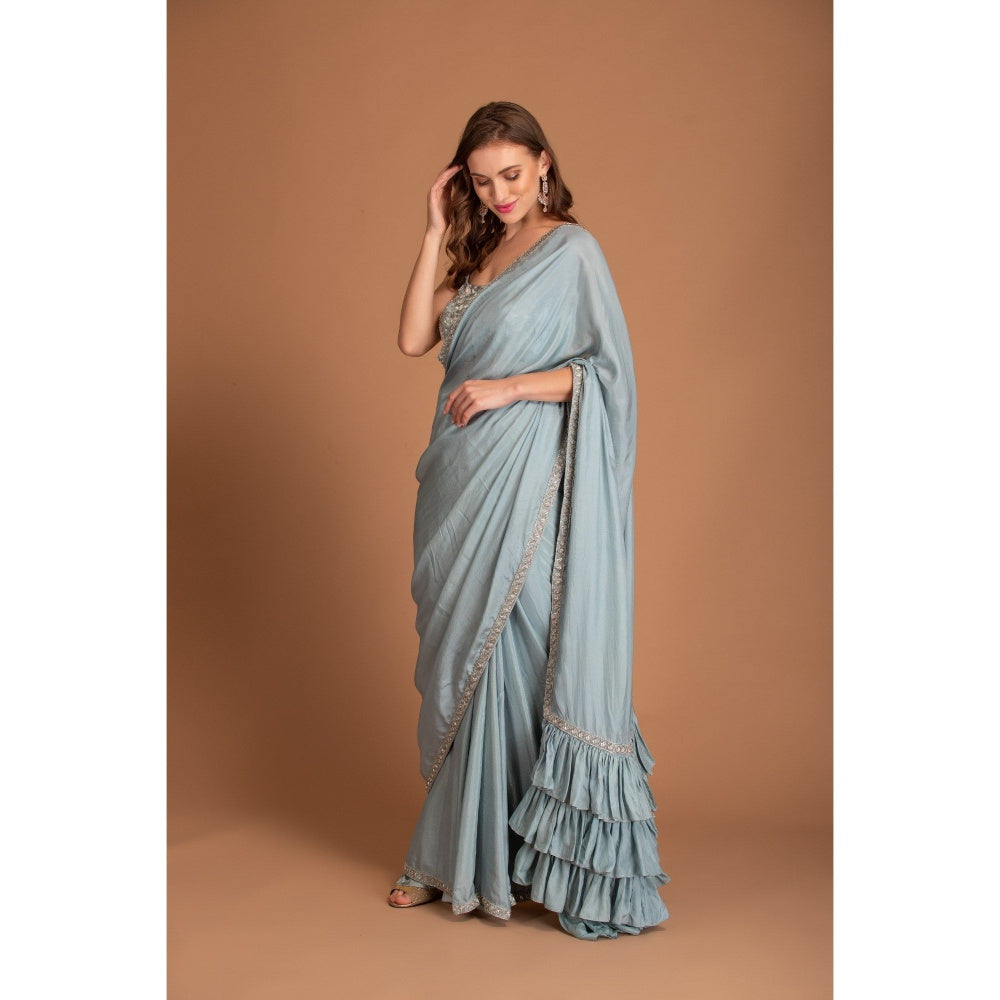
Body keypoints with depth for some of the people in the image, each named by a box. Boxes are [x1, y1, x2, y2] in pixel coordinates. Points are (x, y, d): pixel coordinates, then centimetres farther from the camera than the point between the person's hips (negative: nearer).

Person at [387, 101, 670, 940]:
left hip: (522, 489, -7)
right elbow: (414, 338, 6)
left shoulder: (572, 251, -4)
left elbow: (607, 368, -9)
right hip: (463, 484, 7)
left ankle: (498, 855, 12)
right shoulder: (479, 257, 17)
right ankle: (458, 858, 22)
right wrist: (435, 233, 3)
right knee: (461, 662, 10)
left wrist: (509, 387, -16)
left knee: (501, 656, -3)